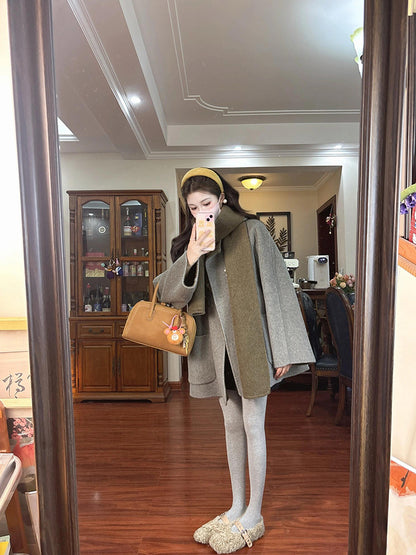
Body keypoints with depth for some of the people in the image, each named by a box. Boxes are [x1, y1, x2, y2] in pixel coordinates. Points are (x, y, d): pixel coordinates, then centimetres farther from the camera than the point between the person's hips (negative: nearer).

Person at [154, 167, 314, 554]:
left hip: (249, 342, -4)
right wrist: (190, 258, -19)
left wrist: (282, 349, -12)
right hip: (218, 347, 5)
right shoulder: (190, 242, 8)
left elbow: (274, 287, -9)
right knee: (232, 425, 16)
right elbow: (169, 295, -1)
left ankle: (253, 515, 26)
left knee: (253, 426, 6)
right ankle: (237, 507, 34)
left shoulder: (250, 231, -6)